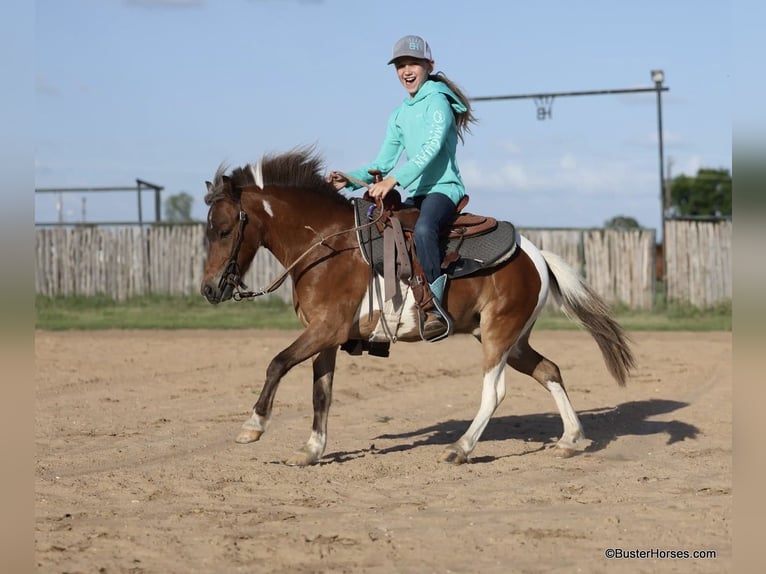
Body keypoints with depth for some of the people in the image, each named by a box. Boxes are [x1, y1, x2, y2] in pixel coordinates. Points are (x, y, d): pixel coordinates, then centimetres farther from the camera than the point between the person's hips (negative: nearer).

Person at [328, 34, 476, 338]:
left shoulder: (437, 102, -7)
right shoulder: (400, 115, 17)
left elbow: (432, 148, -22)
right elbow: (383, 164, 18)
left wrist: (393, 180, -33)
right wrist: (349, 179, 0)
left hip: (443, 189, -9)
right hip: (415, 194, 9)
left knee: (423, 228, -38)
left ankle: (435, 308, -40)